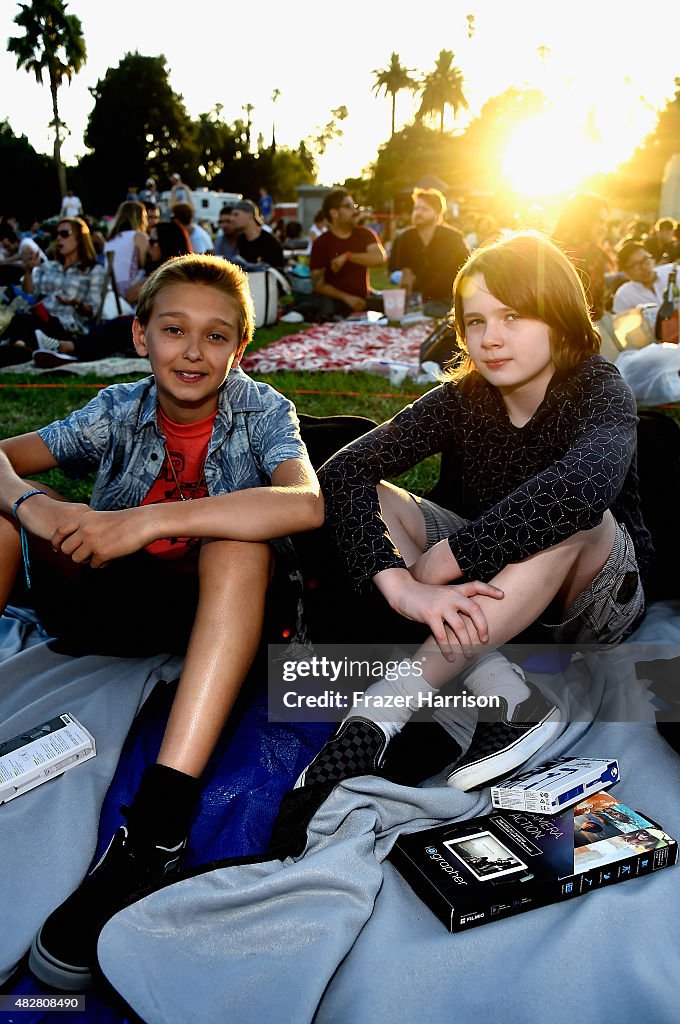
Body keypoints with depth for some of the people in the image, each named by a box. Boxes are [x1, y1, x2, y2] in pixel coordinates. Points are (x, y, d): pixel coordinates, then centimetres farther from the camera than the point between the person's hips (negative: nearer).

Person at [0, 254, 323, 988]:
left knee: (240, 538, -34)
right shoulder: (120, 411, -1)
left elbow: (309, 503, -31)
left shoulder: (262, 412, -10)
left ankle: (158, 821, -43)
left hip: (215, 611, -3)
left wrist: (149, 521, -36)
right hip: (113, 607, 3)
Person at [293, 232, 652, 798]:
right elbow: (342, 473, -24)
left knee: (568, 514, -36)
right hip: (483, 591, 3)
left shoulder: (599, 389, -17)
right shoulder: (461, 399, -9)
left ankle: (381, 713, -35)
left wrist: (442, 559, -37)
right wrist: (404, 586, -40)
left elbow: (585, 484, -42)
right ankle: (505, 695, -27)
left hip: (592, 599, -3)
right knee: (369, 498, -16)